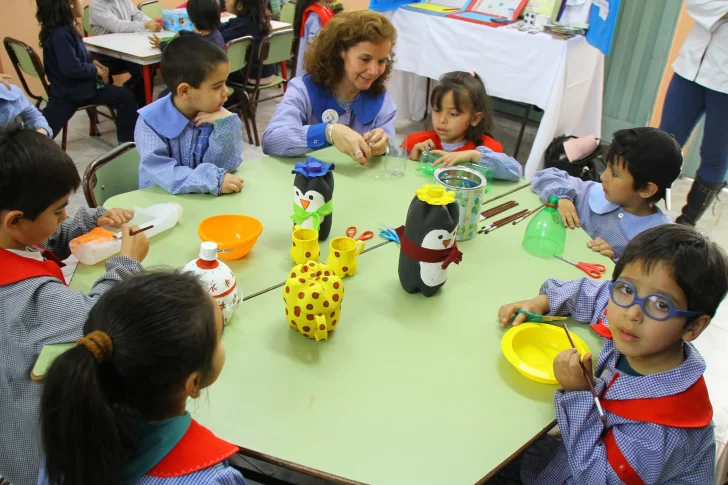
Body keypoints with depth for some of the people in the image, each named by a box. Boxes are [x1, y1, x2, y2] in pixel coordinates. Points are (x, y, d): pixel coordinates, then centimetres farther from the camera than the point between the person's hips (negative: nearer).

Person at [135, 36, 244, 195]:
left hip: (205, 199, 4)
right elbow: (160, 172, -25)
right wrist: (214, 181, -35)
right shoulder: (151, 121, -13)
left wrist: (225, 125, -18)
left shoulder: (216, 117, -2)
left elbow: (225, 167, -7)